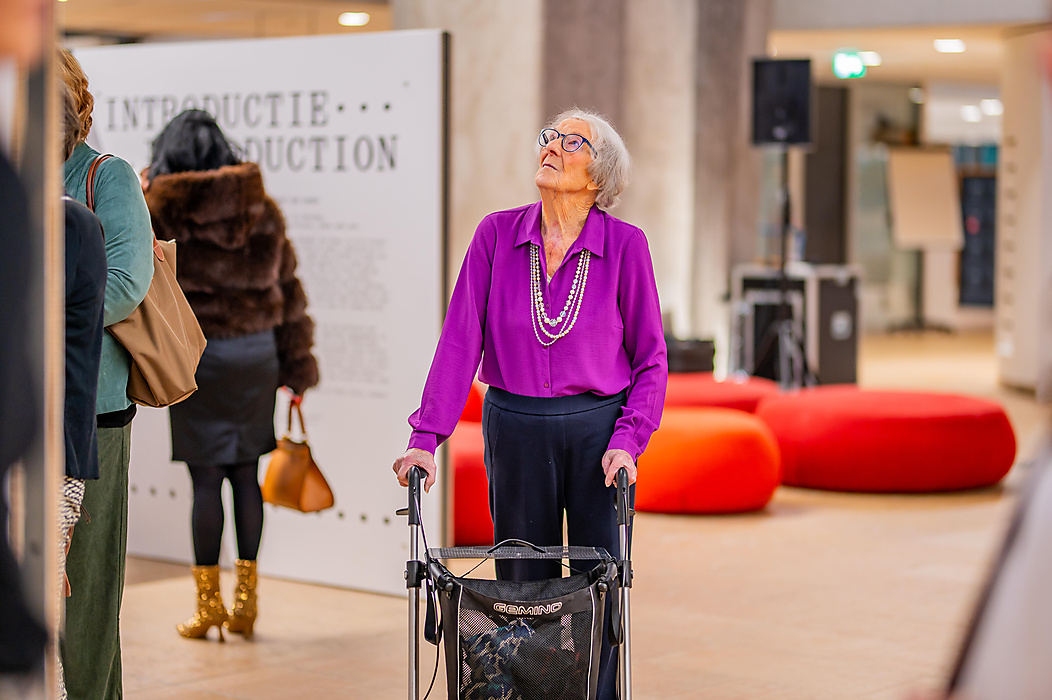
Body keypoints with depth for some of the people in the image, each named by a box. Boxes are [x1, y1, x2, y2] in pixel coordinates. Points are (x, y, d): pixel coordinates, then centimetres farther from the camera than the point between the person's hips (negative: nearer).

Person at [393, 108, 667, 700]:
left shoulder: (626, 245, -4)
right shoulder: (497, 235, -1)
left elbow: (651, 357, -1)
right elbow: (461, 340, -4)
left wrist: (628, 440, -12)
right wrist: (427, 437, -10)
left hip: (599, 429, -1)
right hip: (515, 431, 1)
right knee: (523, 587, 8)